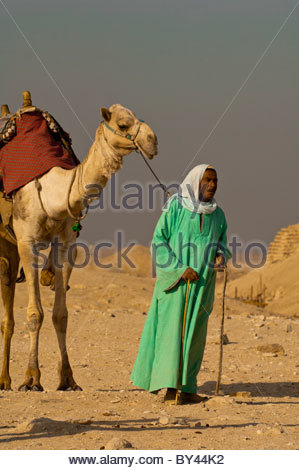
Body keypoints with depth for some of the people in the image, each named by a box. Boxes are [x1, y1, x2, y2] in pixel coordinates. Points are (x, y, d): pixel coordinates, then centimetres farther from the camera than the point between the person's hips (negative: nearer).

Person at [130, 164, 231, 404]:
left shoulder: (217, 215, 9)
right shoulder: (175, 208, -5)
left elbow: (221, 244, 21)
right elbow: (158, 242, -7)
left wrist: (221, 256, -4)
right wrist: (181, 269, -16)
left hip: (201, 284, 5)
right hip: (175, 280, -5)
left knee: (193, 332, 5)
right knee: (171, 328, -12)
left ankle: (186, 388, 10)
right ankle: (169, 387, -17)